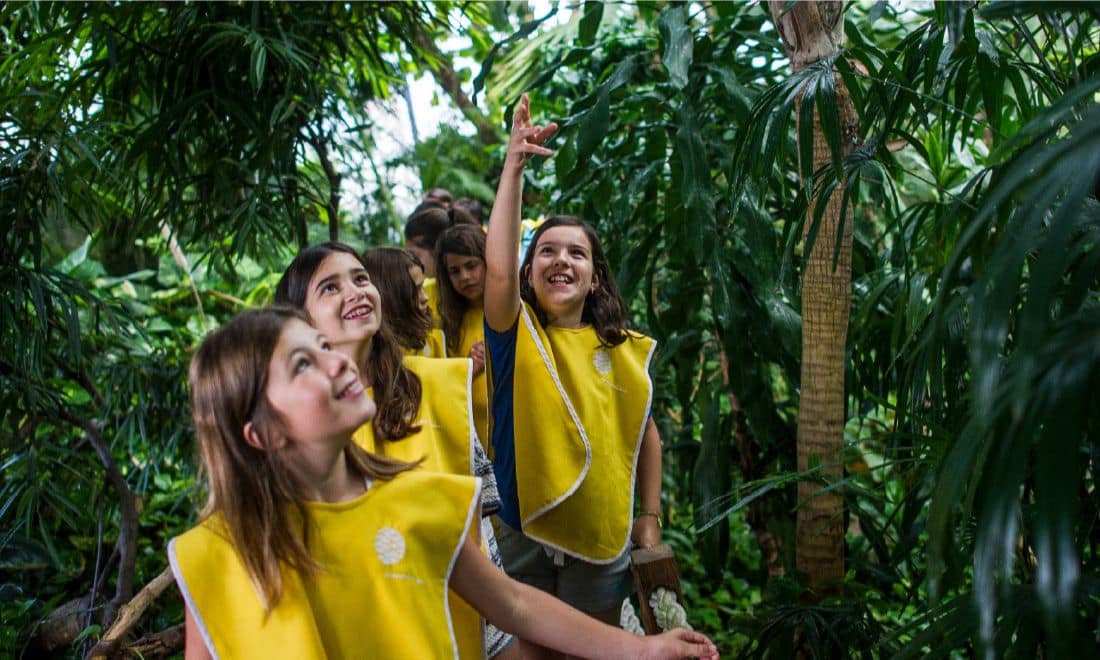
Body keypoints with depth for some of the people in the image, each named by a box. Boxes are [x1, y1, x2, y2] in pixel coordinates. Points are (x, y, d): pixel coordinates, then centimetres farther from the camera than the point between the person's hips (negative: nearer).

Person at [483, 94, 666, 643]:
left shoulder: (622, 350, -3)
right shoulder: (517, 338, -10)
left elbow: (645, 435, 8)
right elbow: (498, 270, -30)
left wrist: (650, 517, 6)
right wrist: (514, 166, -36)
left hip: (602, 541, 1)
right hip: (525, 537, -1)